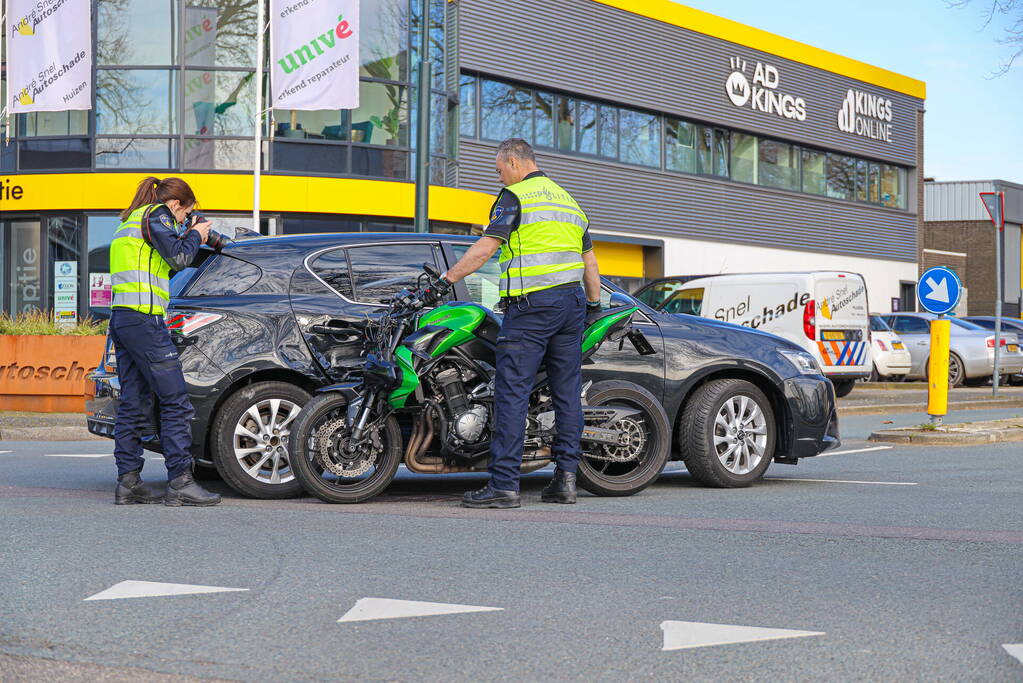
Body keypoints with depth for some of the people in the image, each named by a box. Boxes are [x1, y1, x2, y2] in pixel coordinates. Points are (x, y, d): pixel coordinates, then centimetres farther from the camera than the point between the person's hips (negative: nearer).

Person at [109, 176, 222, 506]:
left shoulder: (131, 221, 25)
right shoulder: (156, 215, -3)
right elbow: (179, 258, -12)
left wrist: (189, 237, 18)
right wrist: (195, 235, 5)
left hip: (121, 319, 10)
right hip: (144, 320, -10)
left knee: (132, 404, 9)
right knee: (175, 402, -7)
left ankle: (128, 482, 8)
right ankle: (180, 482, -9)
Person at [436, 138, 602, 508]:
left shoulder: (515, 197, -3)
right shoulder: (568, 200, 20)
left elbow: (485, 248, -12)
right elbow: (590, 261, 22)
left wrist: (447, 277, -6)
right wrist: (595, 304, 28)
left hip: (531, 303, -8)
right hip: (572, 303, 8)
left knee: (512, 393, -8)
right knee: (567, 392, 8)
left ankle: (504, 484, -11)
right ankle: (566, 478, 8)